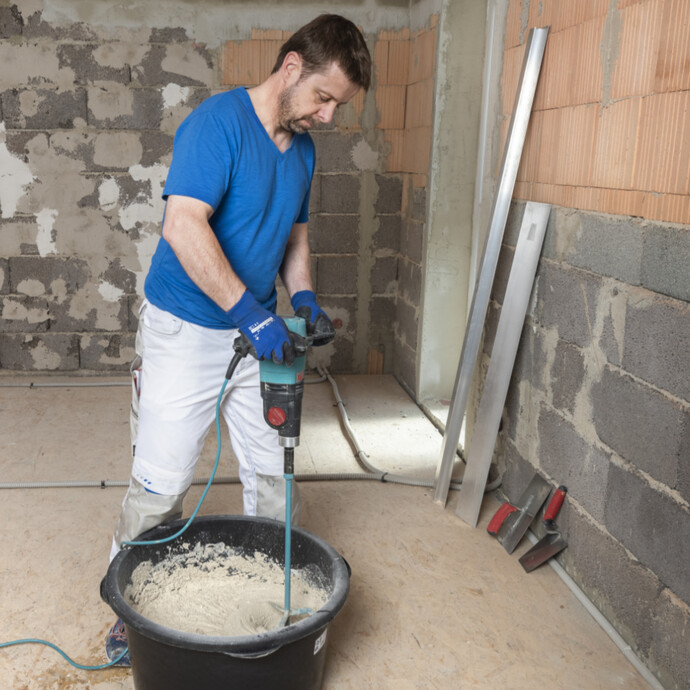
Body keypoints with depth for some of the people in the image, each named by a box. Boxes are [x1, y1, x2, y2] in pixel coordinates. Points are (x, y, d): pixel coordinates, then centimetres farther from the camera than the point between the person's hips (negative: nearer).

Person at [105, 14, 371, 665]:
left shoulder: (302, 146, 8)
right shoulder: (218, 122, -17)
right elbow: (183, 226, -28)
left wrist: (304, 299, -1)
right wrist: (250, 312, -30)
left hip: (258, 332, 7)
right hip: (186, 330, -7)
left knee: (273, 474, 11)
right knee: (161, 483, 0)